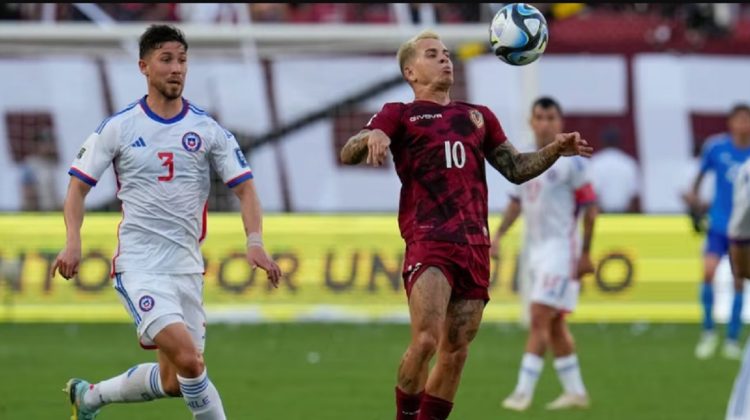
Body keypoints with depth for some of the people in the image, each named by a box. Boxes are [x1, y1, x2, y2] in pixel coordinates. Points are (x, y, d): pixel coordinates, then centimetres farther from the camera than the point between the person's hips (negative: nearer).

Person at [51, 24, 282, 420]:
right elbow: (78, 186, 2)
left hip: (187, 266, 4)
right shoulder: (117, 128, -2)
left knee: (172, 382, 8)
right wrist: (73, 241, -14)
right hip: (139, 265, -4)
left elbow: (244, 188, 5)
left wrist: (255, 243, -12)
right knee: (188, 358, -23)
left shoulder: (208, 130, 4)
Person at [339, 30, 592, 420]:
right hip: (429, 240, -5)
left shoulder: (478, 116, 24)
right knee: (425, 340, -21)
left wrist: (555, 150, 7)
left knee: (456, 351, 4)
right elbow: (348, 154, -3)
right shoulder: (401, 114, 10)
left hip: (475, 245, 5)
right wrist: (371, 138, -26)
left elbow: (516, 169, 25)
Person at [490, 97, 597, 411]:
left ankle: (524, 391, -14)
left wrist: (585, 253, -11)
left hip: (560, 250, -8)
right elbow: (517, 202, 21)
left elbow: (590, 207, -9)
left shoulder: (569, 161, -10)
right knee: (554, 325, 11)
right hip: (536, 249, 8)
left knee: (540, 320, -13)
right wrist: (498, 235, 11)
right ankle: (575, 391, 19)